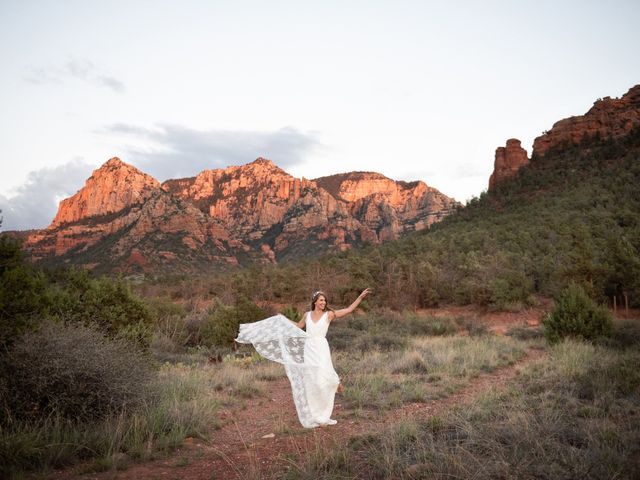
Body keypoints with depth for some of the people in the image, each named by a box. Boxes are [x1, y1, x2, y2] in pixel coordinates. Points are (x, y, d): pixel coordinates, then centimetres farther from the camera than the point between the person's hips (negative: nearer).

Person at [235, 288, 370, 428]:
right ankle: (314, 416, 9)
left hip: (321, 349, -3)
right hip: (309, 349, 3)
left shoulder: (329, 314, 0)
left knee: (322, 379, -18)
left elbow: (348, 310, -4)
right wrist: (284, 319, 30)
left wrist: (360, 297, -10)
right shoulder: (307, 315, 10)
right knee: (310, 382, 2)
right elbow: (298, 326, 29)